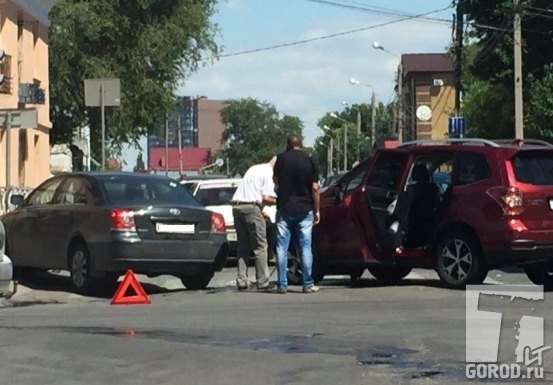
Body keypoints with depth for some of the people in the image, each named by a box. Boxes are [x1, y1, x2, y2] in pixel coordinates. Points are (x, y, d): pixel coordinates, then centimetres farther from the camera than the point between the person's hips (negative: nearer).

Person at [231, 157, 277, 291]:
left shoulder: (254, 169, 23)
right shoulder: (268, 173, -4)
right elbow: (266, 197, -13)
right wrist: (277, 200, 6)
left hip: (237, 206, 8)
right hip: (251, 207, -8)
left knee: (242, 246, 12)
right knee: (260, 246, -2)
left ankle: (241, 280, 8)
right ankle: (262, 281, -3)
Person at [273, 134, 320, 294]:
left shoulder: (281, 158, 0)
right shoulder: (308, 160, -1)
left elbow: (275, 180, 14)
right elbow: (315, 188, -3)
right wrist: (316, 210, 3)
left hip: (284, 208, 0)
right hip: (304, 209, 0)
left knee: (282, 247, 3)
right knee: (305, 247, 3)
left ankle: (282, 284, 0)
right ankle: (308, 284, 1)